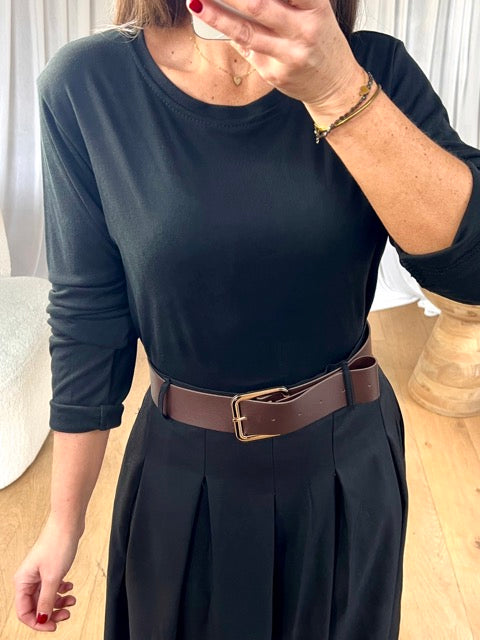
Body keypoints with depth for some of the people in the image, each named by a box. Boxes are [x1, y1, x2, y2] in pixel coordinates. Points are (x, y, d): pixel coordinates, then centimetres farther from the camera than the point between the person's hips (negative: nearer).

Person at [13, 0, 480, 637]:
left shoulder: (376, 68, -10)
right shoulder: (86, 84, -13)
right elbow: (87, 321, -9)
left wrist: (335, 89, -31)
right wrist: (64, 522, -2)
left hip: (349, 461, 2)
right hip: (184, 471, -1)